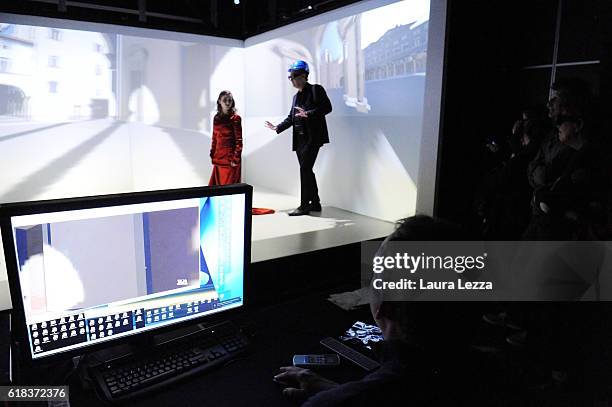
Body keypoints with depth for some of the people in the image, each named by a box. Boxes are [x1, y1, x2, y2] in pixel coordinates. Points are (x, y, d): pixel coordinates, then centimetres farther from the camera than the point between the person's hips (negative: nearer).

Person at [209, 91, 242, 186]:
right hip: (218, 158, 6)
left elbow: (239, 141, -9)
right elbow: (214, 138, 15)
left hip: (230, 159, -6)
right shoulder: (216, 118, 10)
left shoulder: (235, 118, -6)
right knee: (217, 185, 9)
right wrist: (212, 155, 10)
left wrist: (235, 159, -13)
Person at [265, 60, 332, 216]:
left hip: (312, 137, -8)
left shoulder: (315, 89, -2)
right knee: (306, 171, 9)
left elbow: (327, 107, -13)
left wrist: (308, 114, -23)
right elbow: (291, 117, 23)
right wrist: (277, 127, 15)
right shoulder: (296, 96, 20)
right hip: (300, 138, 8)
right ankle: (315, 203, 17)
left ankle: (304, 205, -6)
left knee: (305, 169, -11)